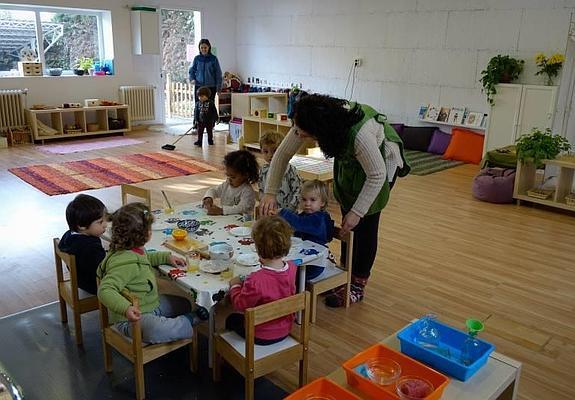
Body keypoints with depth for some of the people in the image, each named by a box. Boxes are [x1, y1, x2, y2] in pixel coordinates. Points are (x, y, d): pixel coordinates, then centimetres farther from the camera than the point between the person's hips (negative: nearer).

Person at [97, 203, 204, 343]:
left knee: (183, 304, 18)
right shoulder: (125, 263, -31)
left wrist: (167, 257, 14)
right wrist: (126, 308, -54)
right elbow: (105, 290, -40)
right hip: (132, 318, -10)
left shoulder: (135, 250, 1)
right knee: (156, 330, -38)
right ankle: (188, 321, -15)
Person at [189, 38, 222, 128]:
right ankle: (196, 125, 4)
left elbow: (218, 73, 1)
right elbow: (191, 70, 13)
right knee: (197, 106, -2)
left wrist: (219, 86, -4)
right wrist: (192, 79, -6)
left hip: (211, 86, -1)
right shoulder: (197, 58, 4)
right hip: (198, 86, 1)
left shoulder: (213, 59, -1)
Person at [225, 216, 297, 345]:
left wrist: (235, 285, -5)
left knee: (232, 319, 25)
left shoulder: (256, 280, -37)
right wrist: (266, 262, -2)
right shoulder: (292, 268, -18)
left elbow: (240, 305, -19)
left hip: (261, 336, -5)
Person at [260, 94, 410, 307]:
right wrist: (270, 193, -20)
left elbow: (376, 176, -30)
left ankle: (357, 286, 9)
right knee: (347, 222, 7)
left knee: (365, 224, -4)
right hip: (348, 161, 6)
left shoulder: (359, 133, -43)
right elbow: (282, 154, -15)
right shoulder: (306, 121, -27)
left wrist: (357, 212, -28)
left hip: (381, 162, -5)